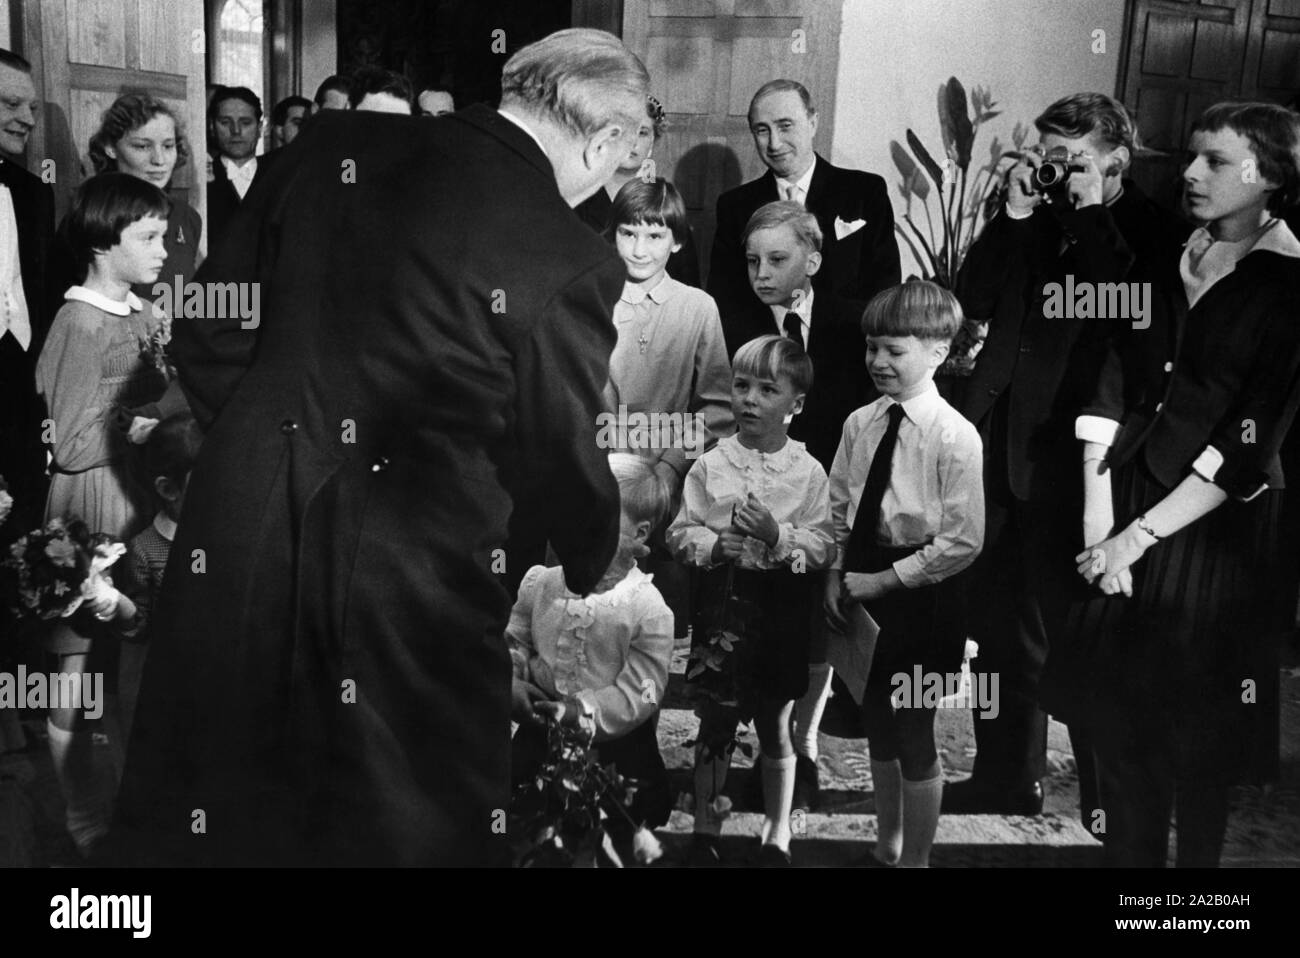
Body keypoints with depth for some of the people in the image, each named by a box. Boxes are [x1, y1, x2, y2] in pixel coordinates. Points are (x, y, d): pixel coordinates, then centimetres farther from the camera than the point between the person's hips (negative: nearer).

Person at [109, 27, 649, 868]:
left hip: (246, 526, 5)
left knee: (201, 814, 21)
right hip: (414, 583, -4)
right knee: (413, 825, 17)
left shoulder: (335, 146, -2)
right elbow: (560, 461, -6)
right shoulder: (570, 261, -17)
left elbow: (211, 333, 5)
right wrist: (596, 566, 14)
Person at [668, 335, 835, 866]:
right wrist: (716, 545, -18)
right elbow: (679, 533, 0)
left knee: (776, 728, 14)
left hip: (782, 607, 0)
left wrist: (778, 535, -22)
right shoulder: (709, 465, -2)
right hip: (722, 600, 1)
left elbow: (824, 547, -7)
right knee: (715, 723, 12)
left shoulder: (809, 472, -5)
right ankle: (705, 828, 30)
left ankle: (777, 836, 32)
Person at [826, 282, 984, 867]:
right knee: (877, 727, 19)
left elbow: (963, 541, -16)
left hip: (921, 594, -5)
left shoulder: (955, 436, -16)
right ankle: (886, 848, 40)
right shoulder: (860, 424, 0)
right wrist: (836, 574, -2)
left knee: (914, 737, 6)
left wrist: (885, 580, -16)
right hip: (864, 587, 6)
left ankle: (914, 859, 28)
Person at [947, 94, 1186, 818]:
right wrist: (1015, 212, -4)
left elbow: (1123, 320, -21)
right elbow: (974, 300, 3)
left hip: (1071, 467, -6)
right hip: (1003, 453, 6)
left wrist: (1092, 217, -15)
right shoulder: (1039, 221, 11)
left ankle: (1110, 805, 19)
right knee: (1002, 632, 16)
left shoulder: (1151, 235, -5)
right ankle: (1007, 778, 32)